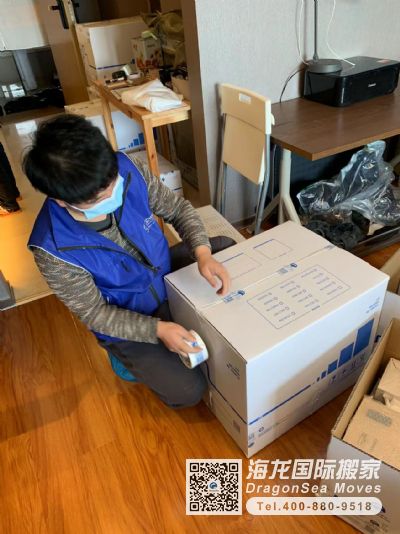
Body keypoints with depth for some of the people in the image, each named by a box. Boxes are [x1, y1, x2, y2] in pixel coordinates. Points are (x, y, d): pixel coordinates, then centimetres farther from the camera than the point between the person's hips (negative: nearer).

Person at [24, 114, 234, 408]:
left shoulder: (125, 170, -24)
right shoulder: (53, 248, -33)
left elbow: (178, 208, -10)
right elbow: (94, 313, -19)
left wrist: (202, 252, -27)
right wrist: (157, 329, -29)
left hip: (167, 270, 5)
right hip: (126, 321, -4)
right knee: (188, 391, -10)